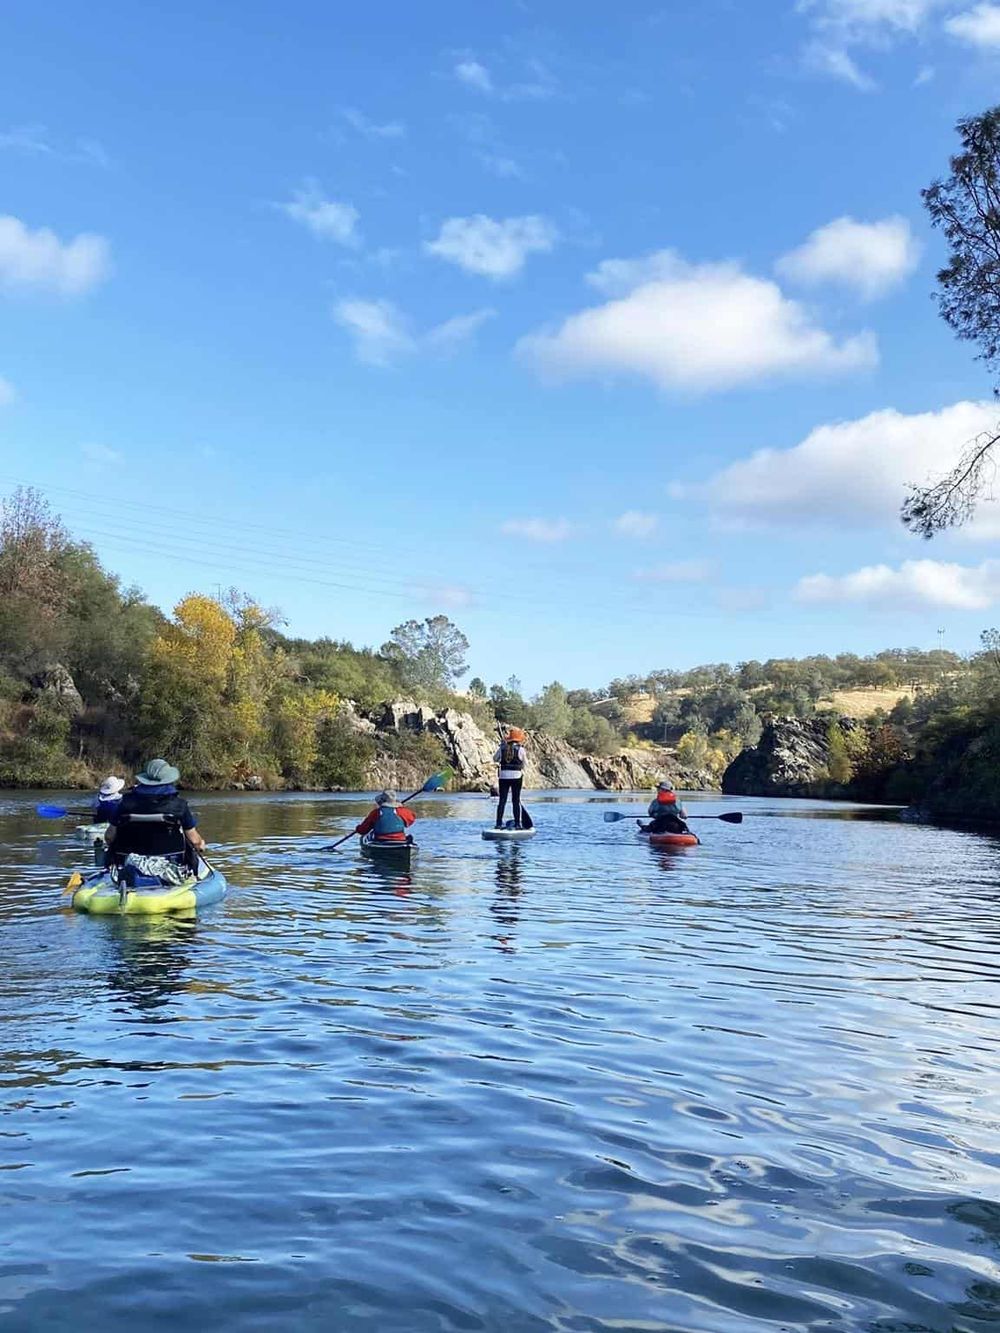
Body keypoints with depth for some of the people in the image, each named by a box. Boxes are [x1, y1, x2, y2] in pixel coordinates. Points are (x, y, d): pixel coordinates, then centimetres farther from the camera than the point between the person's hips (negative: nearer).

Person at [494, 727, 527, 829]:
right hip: (516, 776, -2)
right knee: (516, 801, 4)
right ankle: (517, 823, 4)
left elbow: (495, 759, 15)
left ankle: (499, 823, 5)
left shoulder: (502, 748, 1)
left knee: (502, 800, 7)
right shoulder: (520, 749, -6)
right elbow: (524, 763, 2)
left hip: (503, 776, 2)